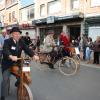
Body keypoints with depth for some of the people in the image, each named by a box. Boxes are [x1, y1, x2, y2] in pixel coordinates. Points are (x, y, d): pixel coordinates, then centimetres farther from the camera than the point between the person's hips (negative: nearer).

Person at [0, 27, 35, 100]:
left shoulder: (21, 41, -1)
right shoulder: (7, 41, -16)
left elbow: (27, 49, -11)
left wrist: (33, 55, -29)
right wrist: (11, 56, -54)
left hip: (17, 62, 5)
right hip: (7, 63, -5)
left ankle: (18, 83, 42)